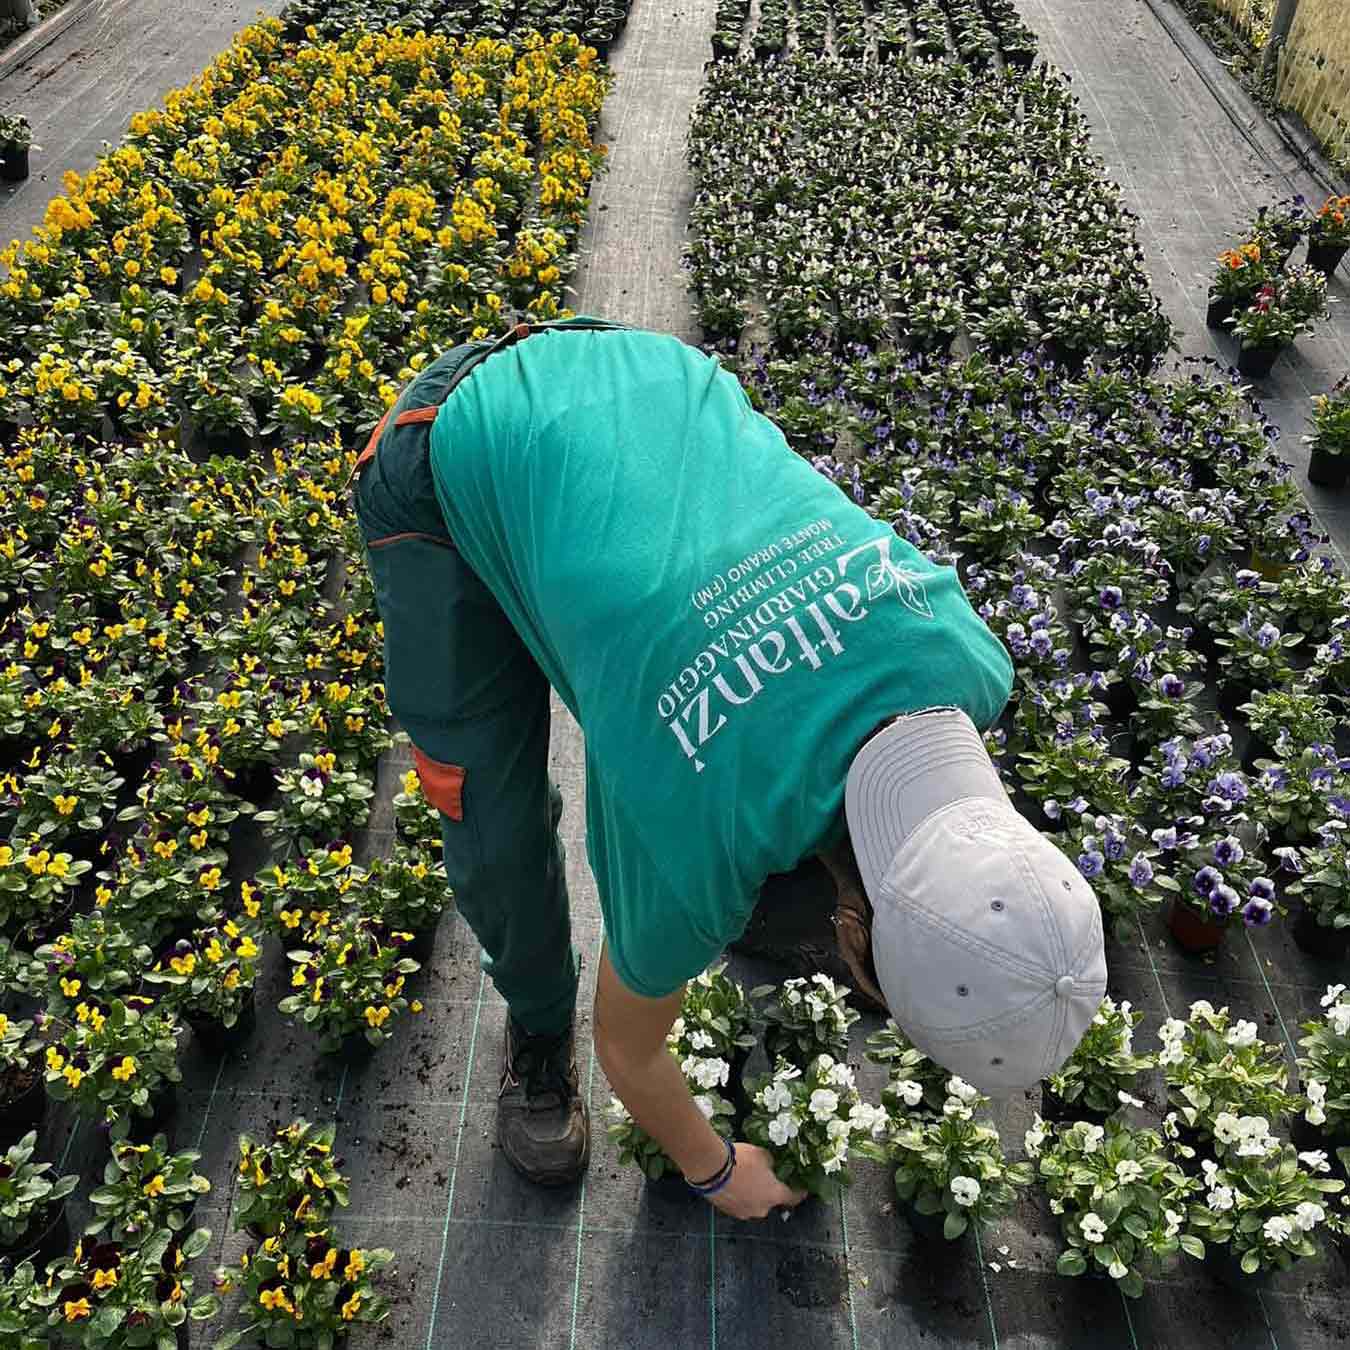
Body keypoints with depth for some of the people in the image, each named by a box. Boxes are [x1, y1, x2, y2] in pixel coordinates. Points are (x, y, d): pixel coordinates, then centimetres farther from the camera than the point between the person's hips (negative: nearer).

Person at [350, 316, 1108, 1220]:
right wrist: (713, 1171, 10)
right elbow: (629, 1047, -10)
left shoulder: (969, 660, -20)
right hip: (455, 460, -4)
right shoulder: (699, 842, -34)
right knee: (496, 830, -9)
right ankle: (540, 1025, 22)